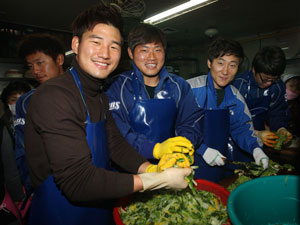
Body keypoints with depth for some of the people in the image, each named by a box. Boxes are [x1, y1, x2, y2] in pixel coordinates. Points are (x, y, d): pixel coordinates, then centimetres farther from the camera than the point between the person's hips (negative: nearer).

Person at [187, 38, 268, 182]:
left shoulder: (235, 97, 2)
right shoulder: (190, 89, -18)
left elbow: (242, 127, 11)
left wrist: (255, 147, -6)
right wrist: (203, 149, -23)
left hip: (221, 160, 6)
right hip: (191, 162, -5)